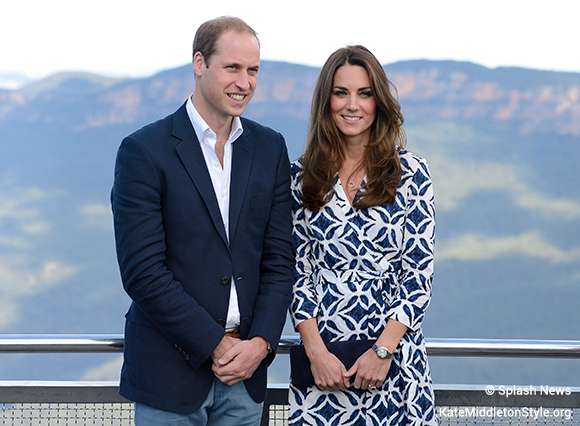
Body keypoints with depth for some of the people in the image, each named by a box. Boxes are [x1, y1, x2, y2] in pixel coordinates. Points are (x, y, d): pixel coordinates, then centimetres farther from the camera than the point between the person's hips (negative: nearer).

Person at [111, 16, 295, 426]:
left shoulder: (270, 147, 8)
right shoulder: (144, 151, -8)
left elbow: (280, 258, 7)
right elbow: (143, 272, -13)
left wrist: (261, 342, -6)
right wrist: (215, 346, -13)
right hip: (171, 370, -4)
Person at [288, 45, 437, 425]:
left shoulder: (411, 173, 1)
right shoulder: (302, 175, 6)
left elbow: (419, 272, -2)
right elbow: (296, 269, 3)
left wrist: (383, 350, -11)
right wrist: (316, 351, -8)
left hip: (394, 354, -1)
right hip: (320, 356, 1)